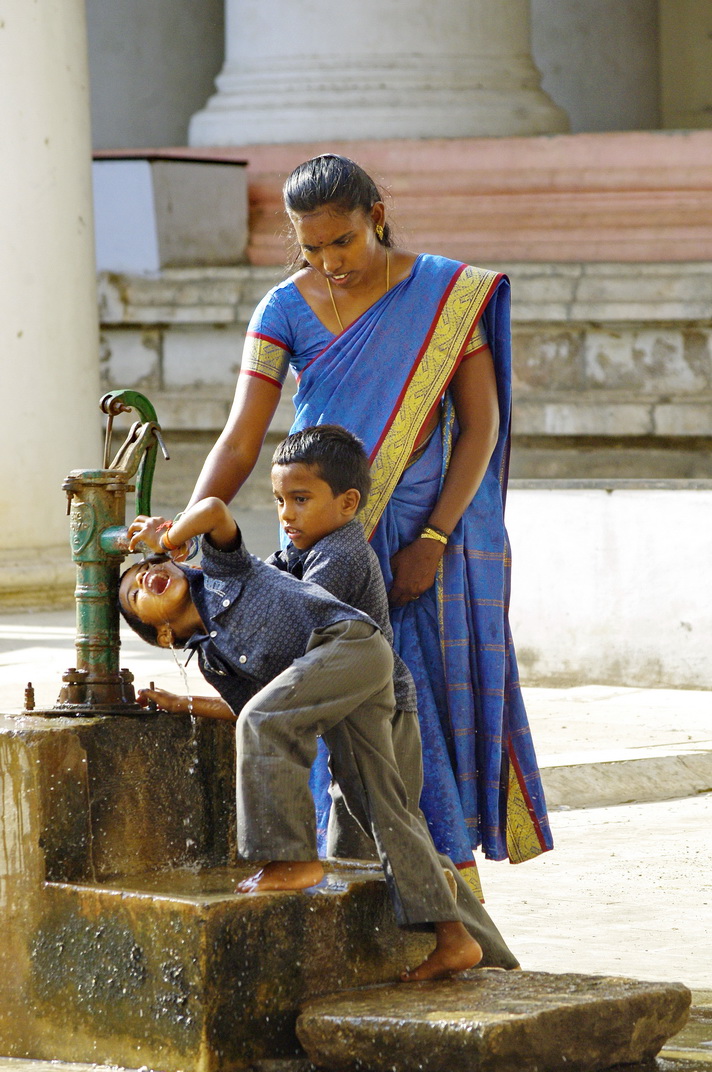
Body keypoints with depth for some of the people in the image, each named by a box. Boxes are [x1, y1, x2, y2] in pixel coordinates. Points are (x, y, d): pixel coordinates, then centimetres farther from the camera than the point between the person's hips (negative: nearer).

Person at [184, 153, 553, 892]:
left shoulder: (449, 294, -5)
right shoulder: (286, 311, -2)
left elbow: (481, 423, -6)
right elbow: (240, 441, -8)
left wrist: (433, 541, -14)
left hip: (429, 528, -1)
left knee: (438, 698, -2)